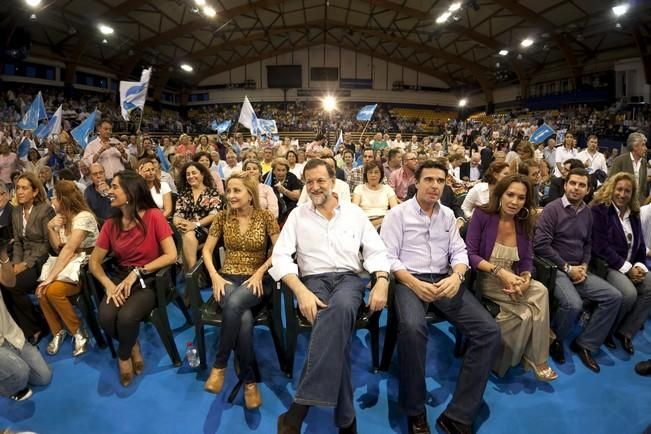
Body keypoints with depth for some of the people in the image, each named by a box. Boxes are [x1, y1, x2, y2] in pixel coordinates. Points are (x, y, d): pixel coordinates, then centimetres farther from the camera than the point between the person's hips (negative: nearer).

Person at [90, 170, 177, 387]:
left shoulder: (153, 216, -13)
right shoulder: (111, 223, 2)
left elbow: (171, 255, -17)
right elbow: (94, 261, 4)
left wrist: (137, 272, -18)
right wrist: (108, 285, -14)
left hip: (149, 280, -4)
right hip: (121, 277, 4)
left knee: (127, 316, -29)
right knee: (106, 317, -24)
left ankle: (124, 355, 7)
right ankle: (133, 346, 9)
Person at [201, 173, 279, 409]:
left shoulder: (266, 217, -1)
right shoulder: (222, 217, 5)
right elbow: (207, 250, 7)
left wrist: (259, 273, -16)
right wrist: (215, 276, -8)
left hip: (257, 280, -1)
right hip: (228, 278, 2)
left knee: (235, 303, -37)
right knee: (244, 318, -32)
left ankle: (219, 365, -17)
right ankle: (249, 380, -12)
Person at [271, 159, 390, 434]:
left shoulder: (354, 213, 11)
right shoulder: (297, 215, 9)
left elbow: (376, 251, 9)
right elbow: (280, 256, -1)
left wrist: (382, 281, -13)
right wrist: (301, 291, -19)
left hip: (349, 278, 1)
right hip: (314, 280, 0)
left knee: (340, 308, -38)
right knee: (336, 324, -35)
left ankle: (299, 408, -35)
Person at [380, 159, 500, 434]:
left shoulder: (448, 215, 16)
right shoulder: (398, 214, 1)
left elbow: (459, 251, 12)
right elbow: (388, 257, -6)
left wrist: (457, 276, -11)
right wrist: (415, 284, -19)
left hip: (444, 281, 5)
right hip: (409, 280, -5)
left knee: (489, 331, -16)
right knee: (412, 328, -37)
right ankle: (416, 412, -12)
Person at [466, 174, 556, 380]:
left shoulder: (526, 222, 4)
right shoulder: (482, 215, -11)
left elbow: (527, 259, 2)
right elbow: (469, 254, -15)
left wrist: (525, 280, -20)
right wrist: (499, 271, -26)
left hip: (511, 280, 5)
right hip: (483, 279, -5)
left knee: (540, 292, -24)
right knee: (539, 294, -24)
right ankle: (534, 359, -4)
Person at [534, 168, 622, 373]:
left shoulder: (587, 213, 11)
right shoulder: (552, 209, -9)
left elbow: (588, 244, 20)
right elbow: (541, 245, -16)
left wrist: (584, 266, 1)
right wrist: (567, 268, -13)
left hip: (578, 269, 7)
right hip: (554, 268, -7)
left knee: (614, 297, -7)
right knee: (573, 304, -29)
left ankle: (584, 343, 5)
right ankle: (553, 339, 2)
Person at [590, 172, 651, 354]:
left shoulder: (634, 214, 15)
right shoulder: (599, 210, -8)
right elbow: (600, 247, -16)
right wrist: (627, 268, -16)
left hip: (632, 265, 8)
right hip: (606, 264, -7)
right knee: (629, 294, -29)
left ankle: (626, 331, -2)